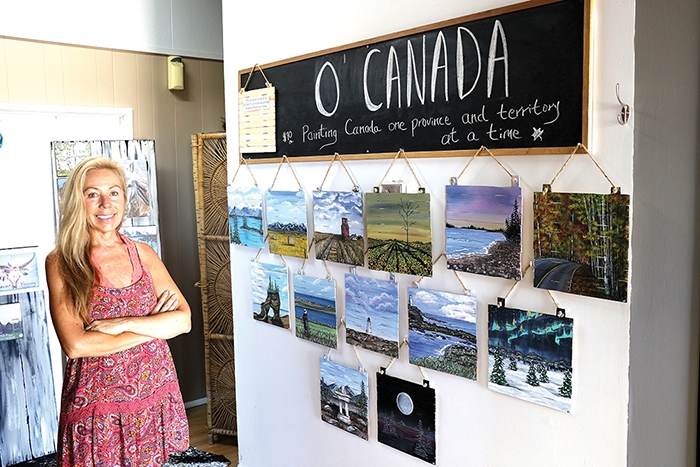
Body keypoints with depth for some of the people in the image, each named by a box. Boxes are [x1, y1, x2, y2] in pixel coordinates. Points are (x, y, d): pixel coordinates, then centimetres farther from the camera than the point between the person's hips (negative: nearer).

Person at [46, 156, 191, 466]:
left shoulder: (143, 254, 3)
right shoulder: (61, 263, -7)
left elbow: (184, 320, -3)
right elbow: (75, 344, -17)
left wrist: (123, 323, -17)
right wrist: (154, 326, -13)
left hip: (154, 396, 3)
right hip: (96, 403, -3)